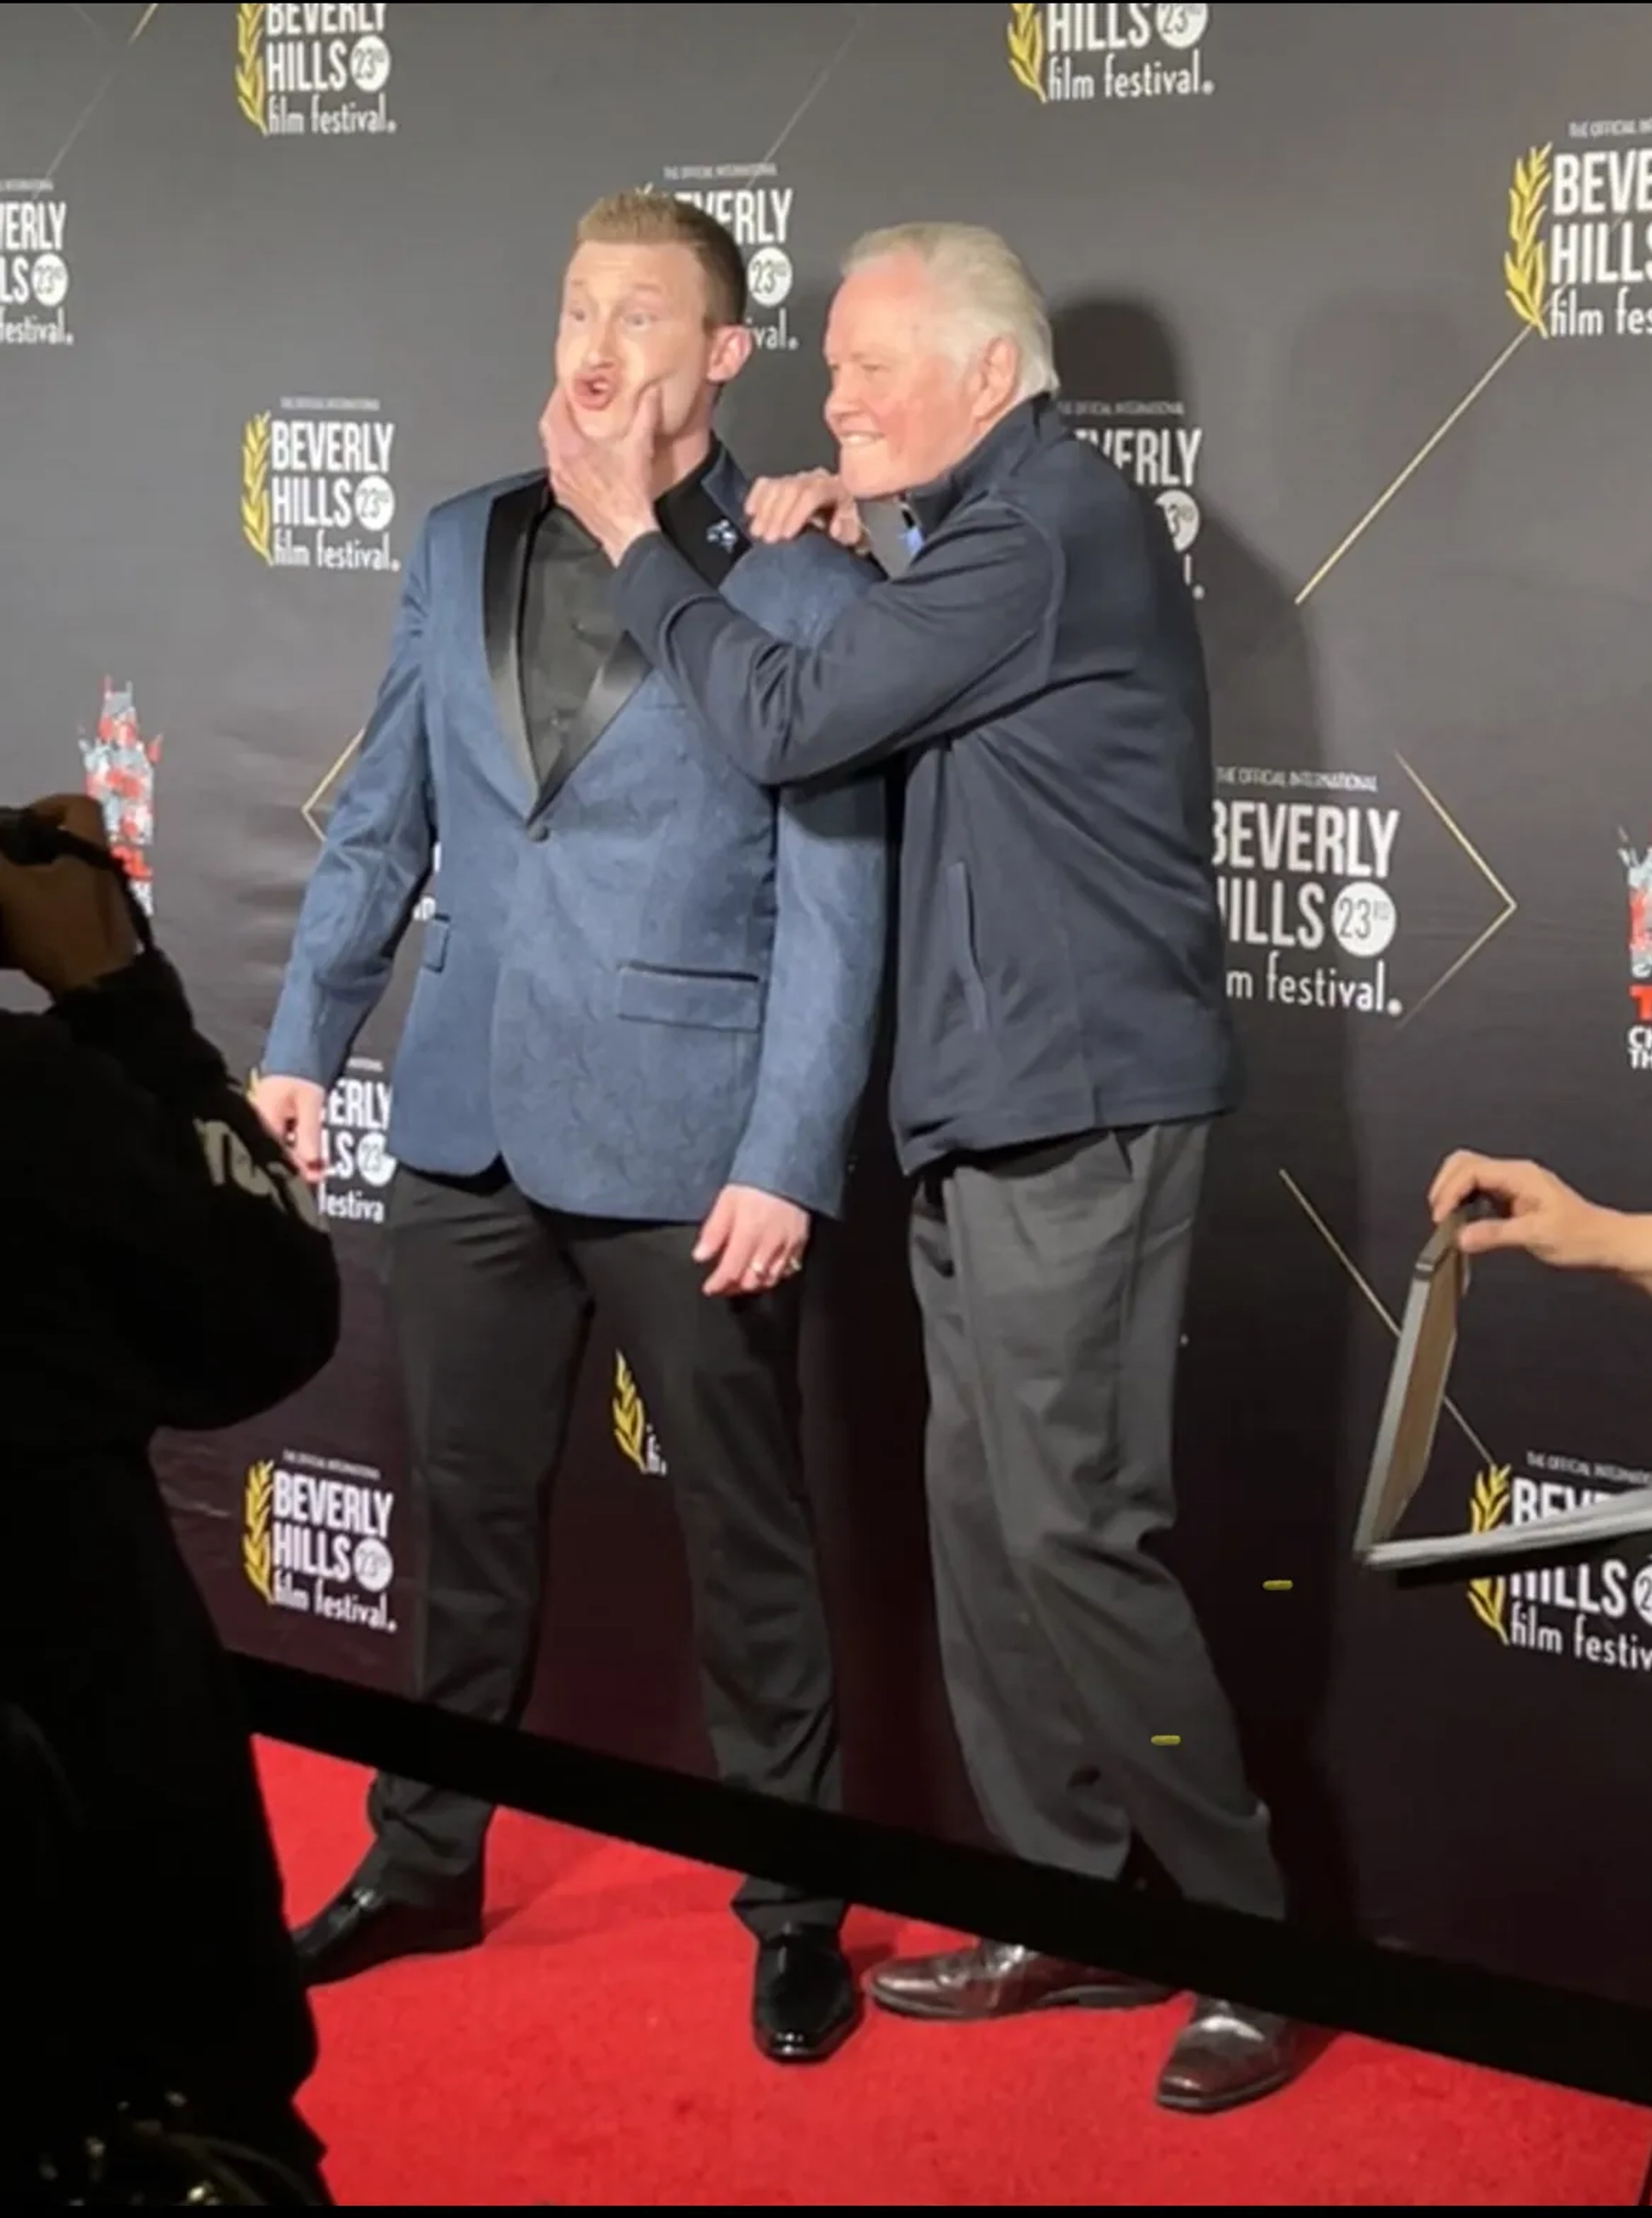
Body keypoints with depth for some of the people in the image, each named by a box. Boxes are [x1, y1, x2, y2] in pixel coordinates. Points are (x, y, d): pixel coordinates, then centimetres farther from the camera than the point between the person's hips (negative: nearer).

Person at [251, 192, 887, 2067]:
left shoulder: (803, 592, -6)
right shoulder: (462, 548, 8)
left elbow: (834, 910, -9)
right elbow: (379, 819, 13)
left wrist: (784, 1161, -14)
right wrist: (302, 1042, 9)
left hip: (682, 1144, -4)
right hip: (469, 1125, 5)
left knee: (744, 1541, 6)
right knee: (468, 1516, 16)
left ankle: (795, 1913, 18)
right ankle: (425, 1866, 30)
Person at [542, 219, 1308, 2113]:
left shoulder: (1042, 533, -16)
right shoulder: (1009, 523, 16)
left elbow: (784, 725, -18)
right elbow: (862, 711, 22)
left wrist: (633, 536, -6)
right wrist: (788, 559, 7)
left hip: (1072, 1113, -10)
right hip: (989, 1110, 10)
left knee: (1073, 1535, -8)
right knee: (988, 1523, 11)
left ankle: (1259, 1938, 3)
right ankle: (1071, 1907, 19)